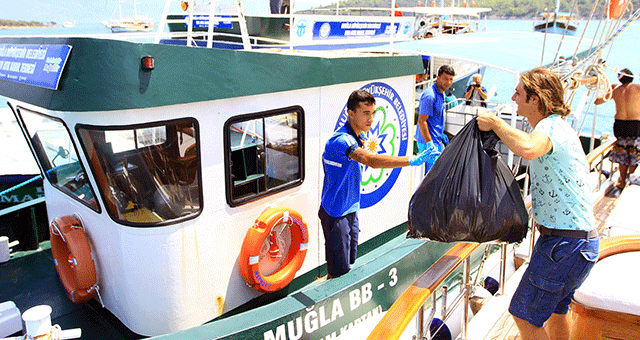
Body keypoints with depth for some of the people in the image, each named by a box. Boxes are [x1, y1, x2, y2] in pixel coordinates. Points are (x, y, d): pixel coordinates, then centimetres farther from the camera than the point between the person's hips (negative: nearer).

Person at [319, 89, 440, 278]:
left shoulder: (354, 138, 8)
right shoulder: (341, 140, -26)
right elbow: (372, 161, -41)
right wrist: (412, 160, -45)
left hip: (350, 210, 10)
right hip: (336, 214, -10)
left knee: (350, 263, 19)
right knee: (339, 272, -1)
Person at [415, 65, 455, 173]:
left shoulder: (441, 94, 12)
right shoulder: (430, 96, -19)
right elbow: (421, 121, -22)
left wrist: (441, 135, 24)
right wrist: (429, 143, -25)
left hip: (436, 141, 10)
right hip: (428, 141, -10)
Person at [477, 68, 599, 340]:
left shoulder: (553, 126, -20)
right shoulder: (558, 126, 13)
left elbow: (528, 149, -45)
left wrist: (495, 123, -29)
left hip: (565, 244, -11)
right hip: (580, 238, 11)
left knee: (525, 316, -1)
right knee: (555, 308, 27)